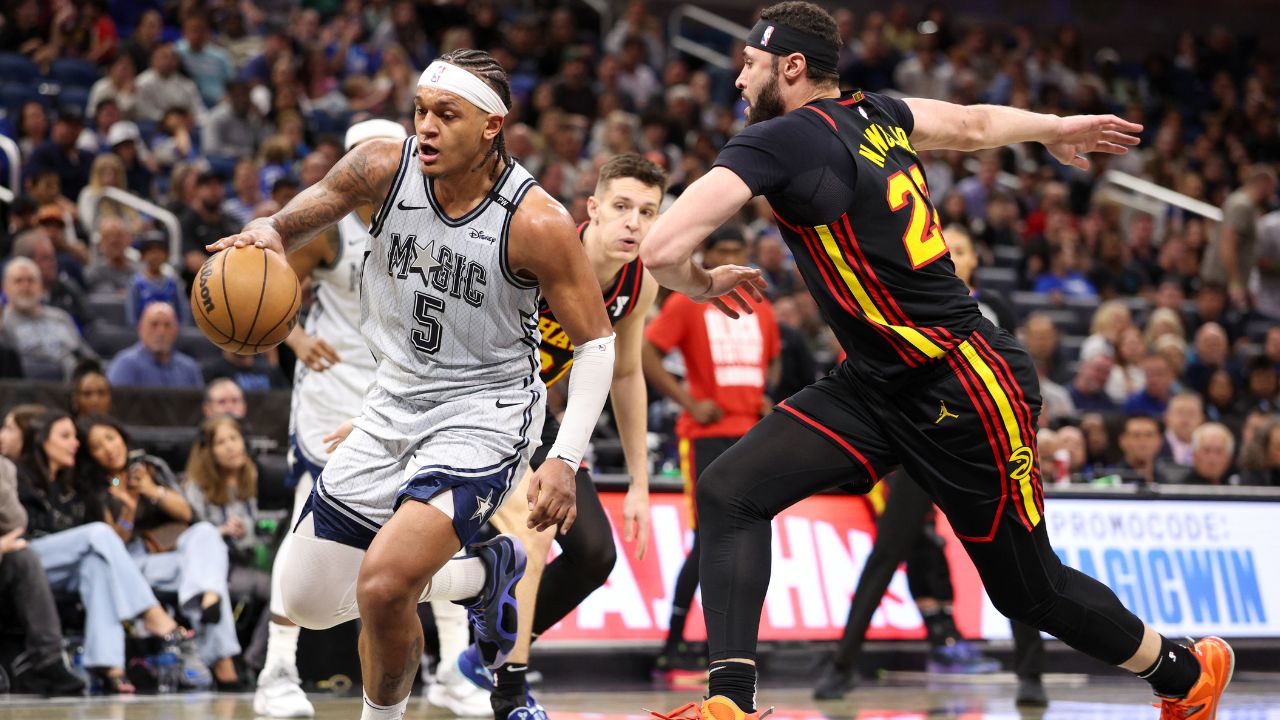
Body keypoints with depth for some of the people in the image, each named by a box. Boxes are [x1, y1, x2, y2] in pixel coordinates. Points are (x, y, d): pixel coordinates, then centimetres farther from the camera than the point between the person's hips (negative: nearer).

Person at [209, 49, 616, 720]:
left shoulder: (536, 223, -21)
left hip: (484, 413, -6)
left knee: (383, 585, -27)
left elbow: (596, 341, -11)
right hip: (394, 405, 6)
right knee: (308, 601, 11)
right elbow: (298, 217, 5)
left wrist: (566, 459, -20)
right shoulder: (384, 168, -11)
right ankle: (484, 574, 33)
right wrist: (266, 232, -21)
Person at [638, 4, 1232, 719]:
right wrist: (1057, 129, 45)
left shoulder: (776, 143, -19)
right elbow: (973, 125, 24)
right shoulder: (874, 113, 5)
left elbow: (663, 250, -26)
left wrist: (705, 284, -1)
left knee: (1030, 589, 8)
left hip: (965, 390, -9)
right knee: (729, 494, -7)